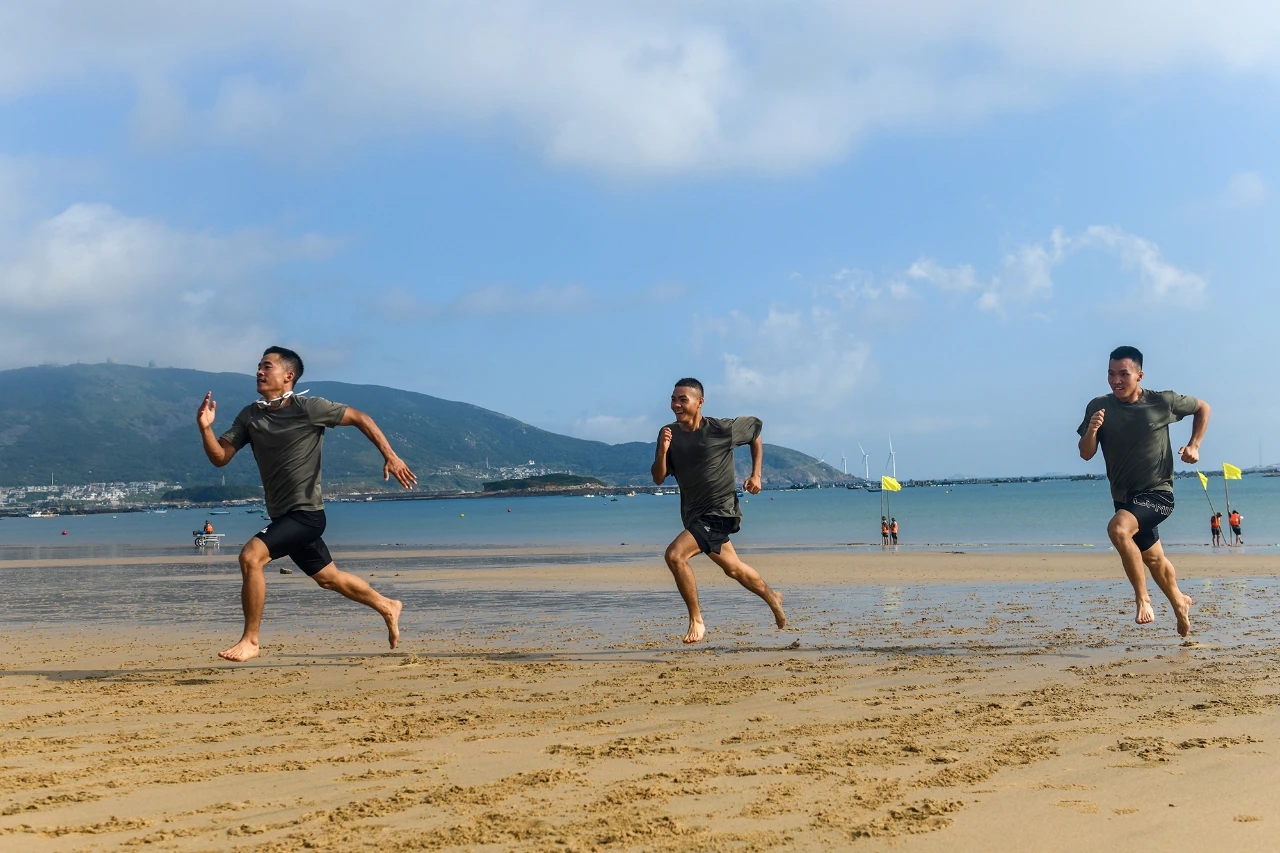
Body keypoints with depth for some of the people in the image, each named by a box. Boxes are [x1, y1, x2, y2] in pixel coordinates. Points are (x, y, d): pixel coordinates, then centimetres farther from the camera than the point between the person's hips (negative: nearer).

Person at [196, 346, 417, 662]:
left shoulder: (309, 408, -12)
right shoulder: (250, 416, 5)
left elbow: (360, 419, -5)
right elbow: (219, 458, 2)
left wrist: (390, 457, -11)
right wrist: (205, 427, -16)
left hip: (305, 513, -7)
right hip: (283, 516, 7)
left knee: (250, 556, -23)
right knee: (328, 577, 20)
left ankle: (250, 640, -12)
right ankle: (387, 607, 41)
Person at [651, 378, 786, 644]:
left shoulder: (722, 429, -14)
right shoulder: (669, 434, -2)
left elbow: (755, 430, 4)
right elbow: (658, 479, -2)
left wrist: (756, 475, 0)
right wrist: (663, 451, -22)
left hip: (720, 512, -7)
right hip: (693, 514, 7)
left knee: (675, 554, -25)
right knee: (734, 569, 23)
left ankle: (696, 620, -12)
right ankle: (773, 599, 50)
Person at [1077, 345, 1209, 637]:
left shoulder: (1162, 403, -9)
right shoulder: (1099, 407, -5)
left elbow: (1202, 408, 9)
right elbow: (1086, 454, -5)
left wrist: (1194, 445, -2)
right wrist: (1091, 430, -25)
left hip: (1157, 493, -5)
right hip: (1124, 497, 5)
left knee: (1118, 529, -32)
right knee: (1153, 557, 21)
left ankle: (1142, 598, -18)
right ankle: (1180, 603, 48)